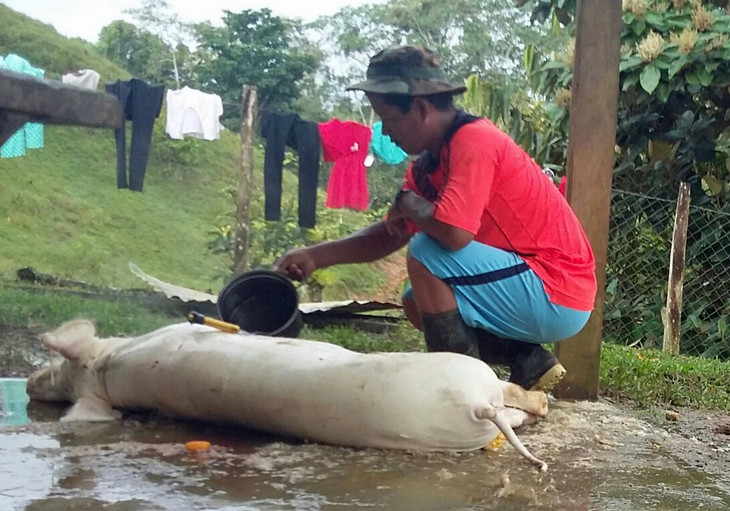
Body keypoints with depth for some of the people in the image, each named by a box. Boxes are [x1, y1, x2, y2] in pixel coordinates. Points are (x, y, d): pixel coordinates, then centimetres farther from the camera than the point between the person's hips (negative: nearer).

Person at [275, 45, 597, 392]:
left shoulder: (473, 141, -20)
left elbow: (453, 233, -33)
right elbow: (392, 234, 14)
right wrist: (315, 256, 6)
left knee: (426, 255, -19)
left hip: (558, 298, -10)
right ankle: (529, 364, 10)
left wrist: (409, 204, -12)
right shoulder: (428, 163, 8)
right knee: (416, 303, 18)